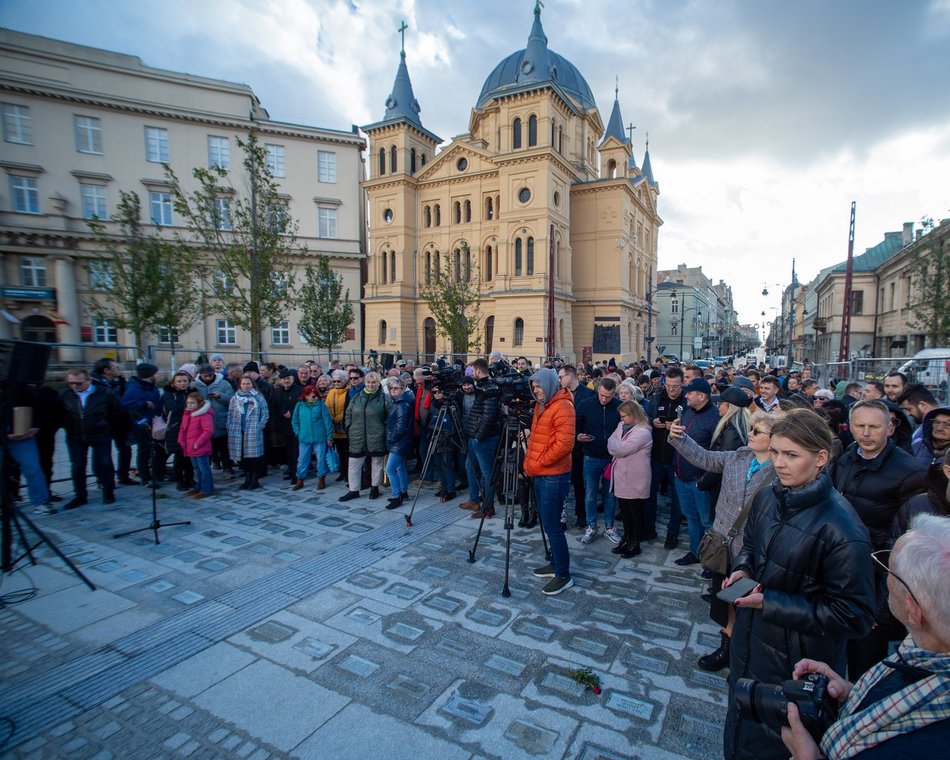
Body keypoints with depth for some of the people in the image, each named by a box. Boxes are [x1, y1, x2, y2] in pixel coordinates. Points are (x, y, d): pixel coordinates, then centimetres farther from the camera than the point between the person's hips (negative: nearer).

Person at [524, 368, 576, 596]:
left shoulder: (562, 406, -15)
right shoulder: (540, 406, 14)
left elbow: (564, 444, -22)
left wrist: (537, 464, -15)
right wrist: (529, 462, 11)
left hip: (554, 475, -9)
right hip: (539, 474, 9)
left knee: (552, 525, -4)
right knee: (549, 523, 17)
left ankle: (563, 575, 7)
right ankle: (555, 563, 30)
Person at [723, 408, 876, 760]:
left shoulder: (841, 528, -27)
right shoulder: (767, 498, -6)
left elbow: (854, 616, -22)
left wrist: (771, 604, -24)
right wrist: (742, 568, -8)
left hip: (796, 665, -6)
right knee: (740, 725, 27)